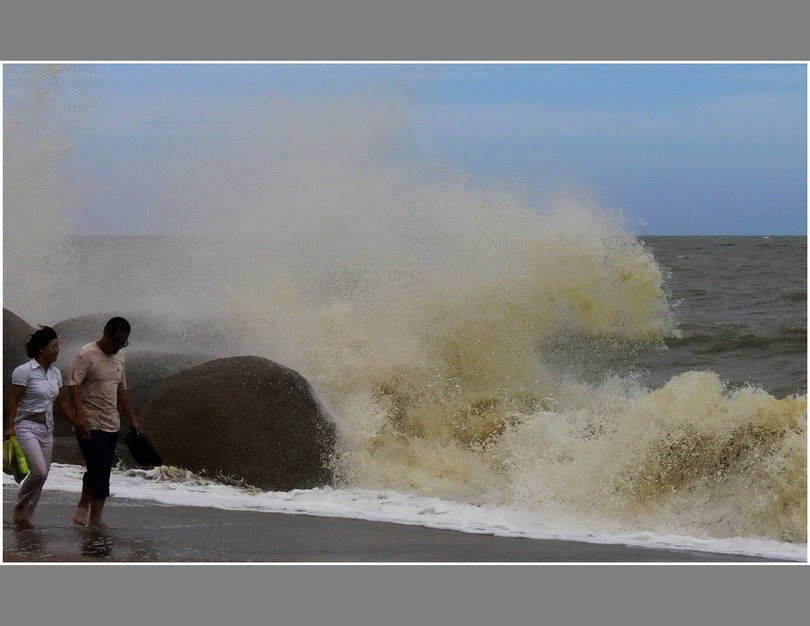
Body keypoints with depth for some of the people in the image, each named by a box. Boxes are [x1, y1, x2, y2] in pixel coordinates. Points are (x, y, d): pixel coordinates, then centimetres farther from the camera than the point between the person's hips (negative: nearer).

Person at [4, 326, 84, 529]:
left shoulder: (55, 373, 10)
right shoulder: (24, 371, -11)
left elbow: (62, 402, 16)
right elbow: (14, 400, -12)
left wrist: (77, 424, 14)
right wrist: (10, 427, -20)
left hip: (47, 429, 7)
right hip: (27, 427, -7)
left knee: (42, 475, 4)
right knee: (39, 471, -20)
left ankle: (25, 518, 14)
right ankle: (19, 508, 2)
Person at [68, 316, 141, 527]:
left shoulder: (119, 357, 13)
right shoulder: (87, 354, -11)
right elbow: (73, 385, -18)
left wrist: (132, 419, 19)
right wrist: (79, 414, -29)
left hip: (111, 425, 7)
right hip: (89, 424, -7)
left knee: (104, 471, 6)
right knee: (99, 466, -17)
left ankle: (95, 519, 10)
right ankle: (83, 507, 2)